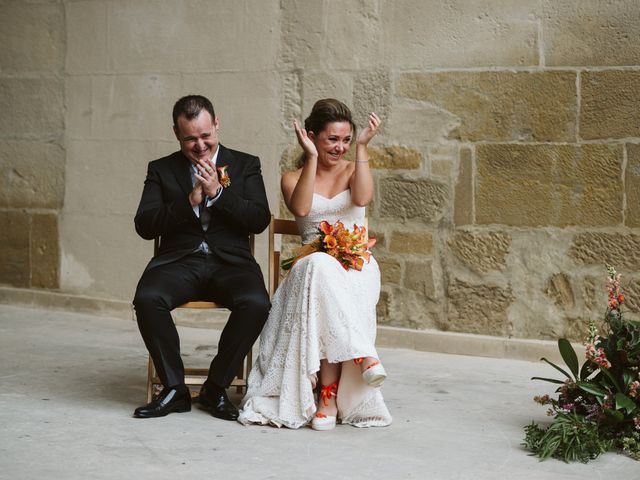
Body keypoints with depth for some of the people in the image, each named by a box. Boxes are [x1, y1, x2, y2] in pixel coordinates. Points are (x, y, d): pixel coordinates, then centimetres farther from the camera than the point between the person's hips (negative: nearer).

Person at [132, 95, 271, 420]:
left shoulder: (245, 165, 13)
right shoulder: (161, 170, 14)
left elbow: (260, 220, 0)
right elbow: (144, 226, 2)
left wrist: (218, 192, -11)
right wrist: (189, 201, -11)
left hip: (230, 262, 0)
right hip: (179, 262, 1)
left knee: (256, 304, -32)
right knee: (147, 298, -32)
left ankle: (216, 388, -12)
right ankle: (174, 389, -14)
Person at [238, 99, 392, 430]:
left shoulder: (353, 170, 14)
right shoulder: (293, 178, 13)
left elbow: (362, 197, -11)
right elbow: (301, 207, -11)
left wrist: (362, 147, -9)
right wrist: (312, 157, -10)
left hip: (357, 266, 0)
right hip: (311, 266, 0)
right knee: (322, 268, -39)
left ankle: (329, 395, -41)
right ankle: (363, 354, -43)